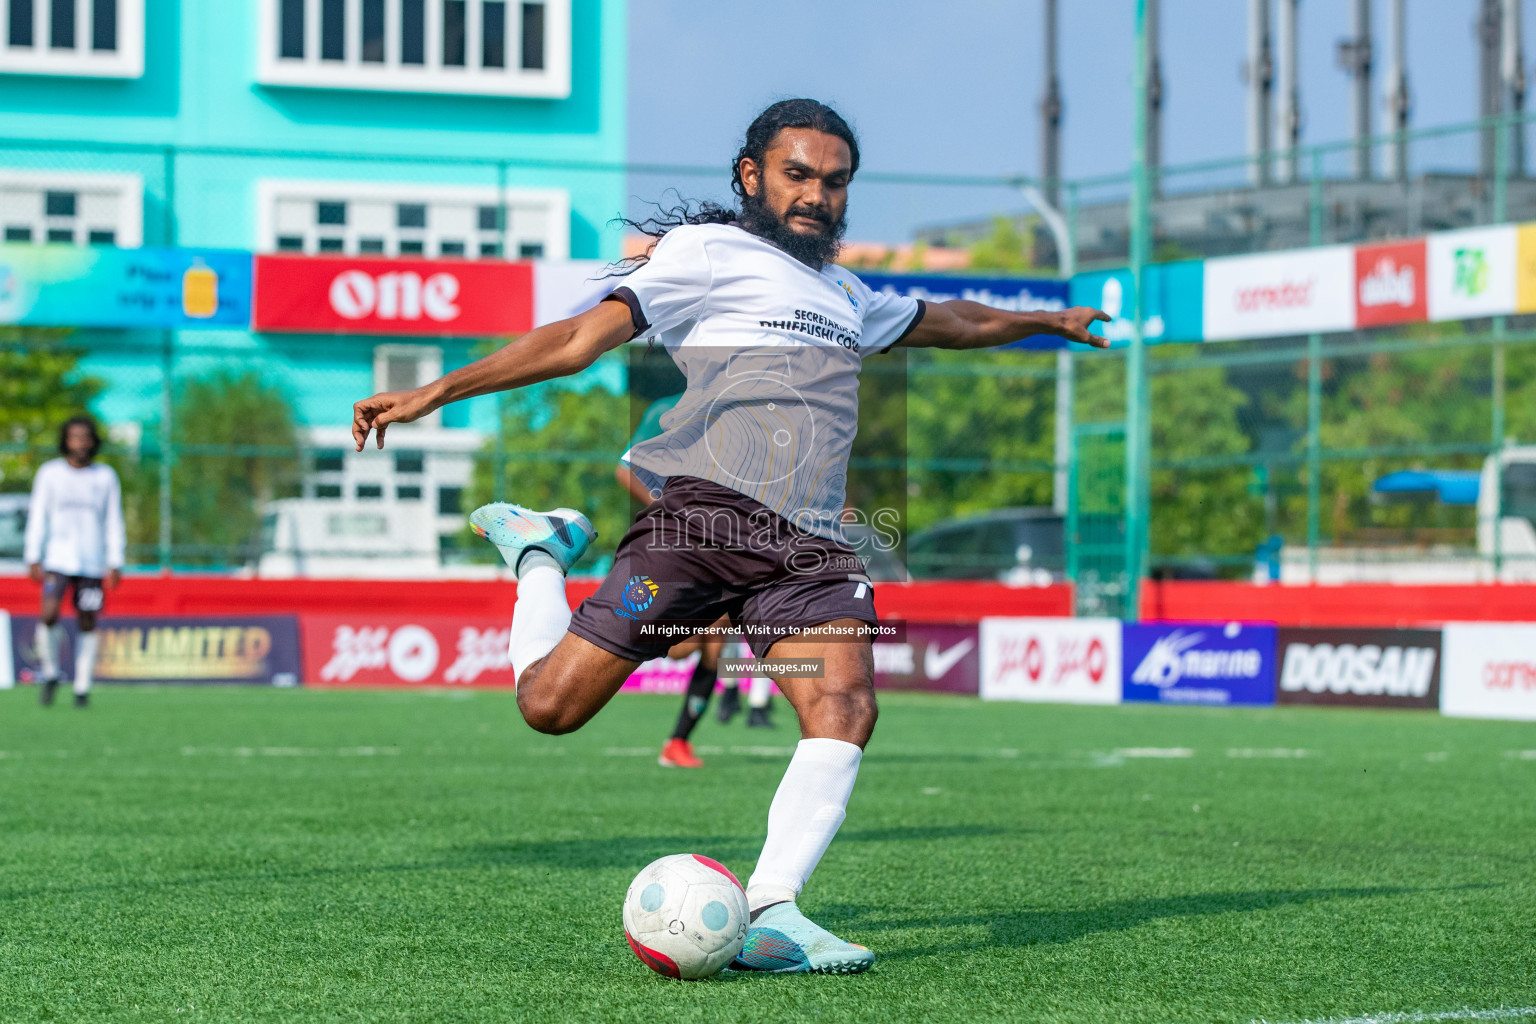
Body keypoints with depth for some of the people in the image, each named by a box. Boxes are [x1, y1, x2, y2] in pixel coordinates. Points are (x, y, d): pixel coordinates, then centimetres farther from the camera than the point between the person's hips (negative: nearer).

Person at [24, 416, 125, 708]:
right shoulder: (49, 473, 2)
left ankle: (82, 688, 11)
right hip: (57, 560, -1)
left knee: (88, 625, 1)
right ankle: (50, 675, 3)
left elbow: (114, 523, 7)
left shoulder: (106, 477, 4)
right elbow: (37, 517, 4)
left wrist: (116, 564, 2)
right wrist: (33, 559, -2)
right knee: (49, 615, -18)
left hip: (92, 564, 1)